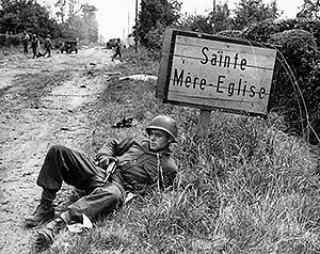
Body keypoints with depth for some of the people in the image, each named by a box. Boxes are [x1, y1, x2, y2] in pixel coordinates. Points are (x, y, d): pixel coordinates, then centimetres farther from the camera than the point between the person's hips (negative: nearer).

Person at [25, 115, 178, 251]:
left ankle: (58, 223, -56)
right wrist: (104, 156, 14)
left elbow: (158, 191, 5)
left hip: (119, 185, -6)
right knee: (57, 151, -13)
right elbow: (112, 144, 35)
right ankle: (45, 208, -17)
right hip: (98, 171, 6)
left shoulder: (168, 166, 12)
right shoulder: (139, 144, 27)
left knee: (112, 194, -47)